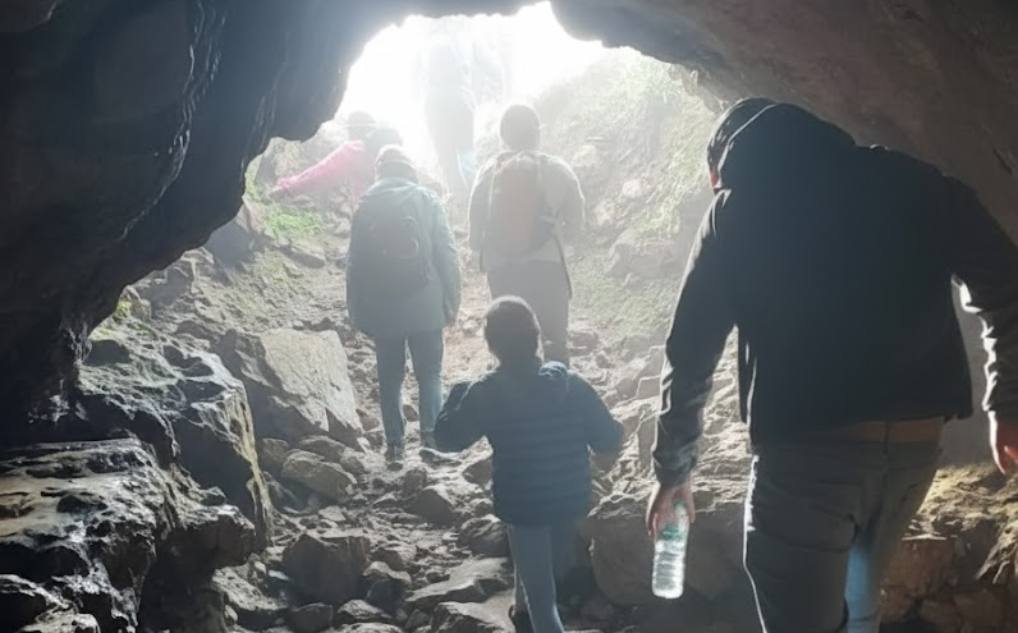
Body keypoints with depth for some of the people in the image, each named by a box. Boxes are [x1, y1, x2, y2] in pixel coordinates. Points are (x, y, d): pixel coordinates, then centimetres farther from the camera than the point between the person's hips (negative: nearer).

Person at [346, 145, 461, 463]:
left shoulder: (366, 205, 2)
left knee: (390, 378, 9)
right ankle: (431, 436, 2)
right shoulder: (426, 199, -1)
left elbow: (355, 261, 3)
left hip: (382, 309, 1)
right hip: (425, 305, -1)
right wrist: (451, 299, 2)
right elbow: (447, 252, -4)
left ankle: (394, 443, 9)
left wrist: (357, 311, 9)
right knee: (429, 374, 9)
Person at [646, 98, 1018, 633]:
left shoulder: (737, 208, 6)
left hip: (807, 449, -4)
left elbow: (690, 353, 6)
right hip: (916, 442, 4)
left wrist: (673, 469, 16)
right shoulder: (912, 182, 12)